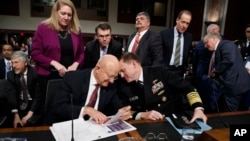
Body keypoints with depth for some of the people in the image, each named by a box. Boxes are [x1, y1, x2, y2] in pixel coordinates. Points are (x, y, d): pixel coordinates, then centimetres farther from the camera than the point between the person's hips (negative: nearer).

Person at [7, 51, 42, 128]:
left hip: (33, 103, -3)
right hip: (19, 104, 3)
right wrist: (16, 115, -21)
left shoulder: (35, 73, -13)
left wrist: (29, 114, -22)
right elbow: (12, 95, -9)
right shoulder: (10, 74, -2)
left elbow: (38, 96, -15)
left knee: (29, 122, -26)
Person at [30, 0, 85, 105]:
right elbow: (35, 53, -6)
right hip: (49, 76, -2)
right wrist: (54, 63, -18)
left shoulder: (76, 30, 5)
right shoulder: (43, 28, -4)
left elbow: (81, 52, 11)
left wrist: (75, 65, -9)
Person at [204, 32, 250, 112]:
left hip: (234, 84, -10)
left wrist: (215, 70, -15)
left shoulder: (226, 44, -8)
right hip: (228, 85, 10)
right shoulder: (217, 51, 20)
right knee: (224, 113, 15)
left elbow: (229, 60, -26)